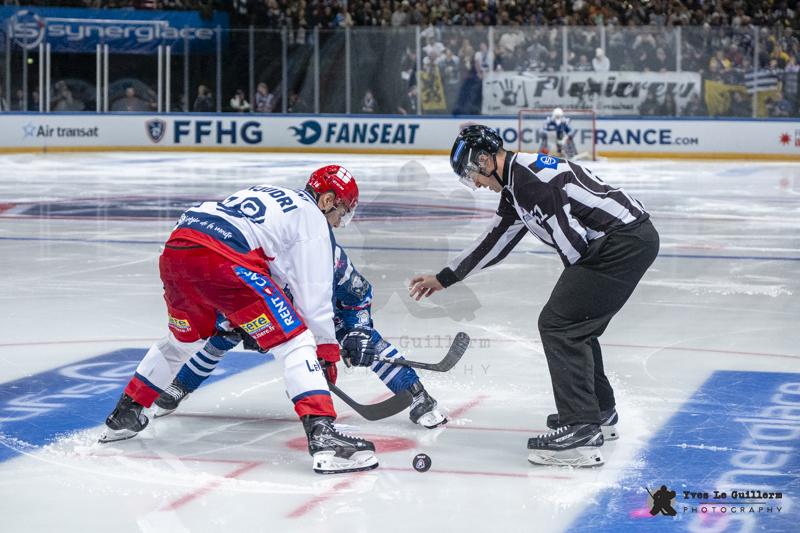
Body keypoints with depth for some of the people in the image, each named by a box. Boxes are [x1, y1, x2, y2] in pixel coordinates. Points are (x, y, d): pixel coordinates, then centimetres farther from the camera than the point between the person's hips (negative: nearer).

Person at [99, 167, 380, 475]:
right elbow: (314, 294, 5)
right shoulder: (312, 218, 10)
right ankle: (322, 436, -18)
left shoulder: (268, 195, 34)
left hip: (175, 248, 9)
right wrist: (327, 353, 14)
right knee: (295, 342, -4)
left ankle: (124, 415, 44)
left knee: (184, 339, 33)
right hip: (221, 261, -9)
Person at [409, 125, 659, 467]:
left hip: (623, 240, -10)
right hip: (633, 239, 10)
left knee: (558, 323, -9)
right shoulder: (514, 189, 21)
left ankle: (581, 433, -12)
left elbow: (570, 239, -17)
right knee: (574, 325, 21)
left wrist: (580, 277, 0)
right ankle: (600, 414, 35)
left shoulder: (527, 172, -12)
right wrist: (444, 278, 39)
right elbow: (493, 242, 32)